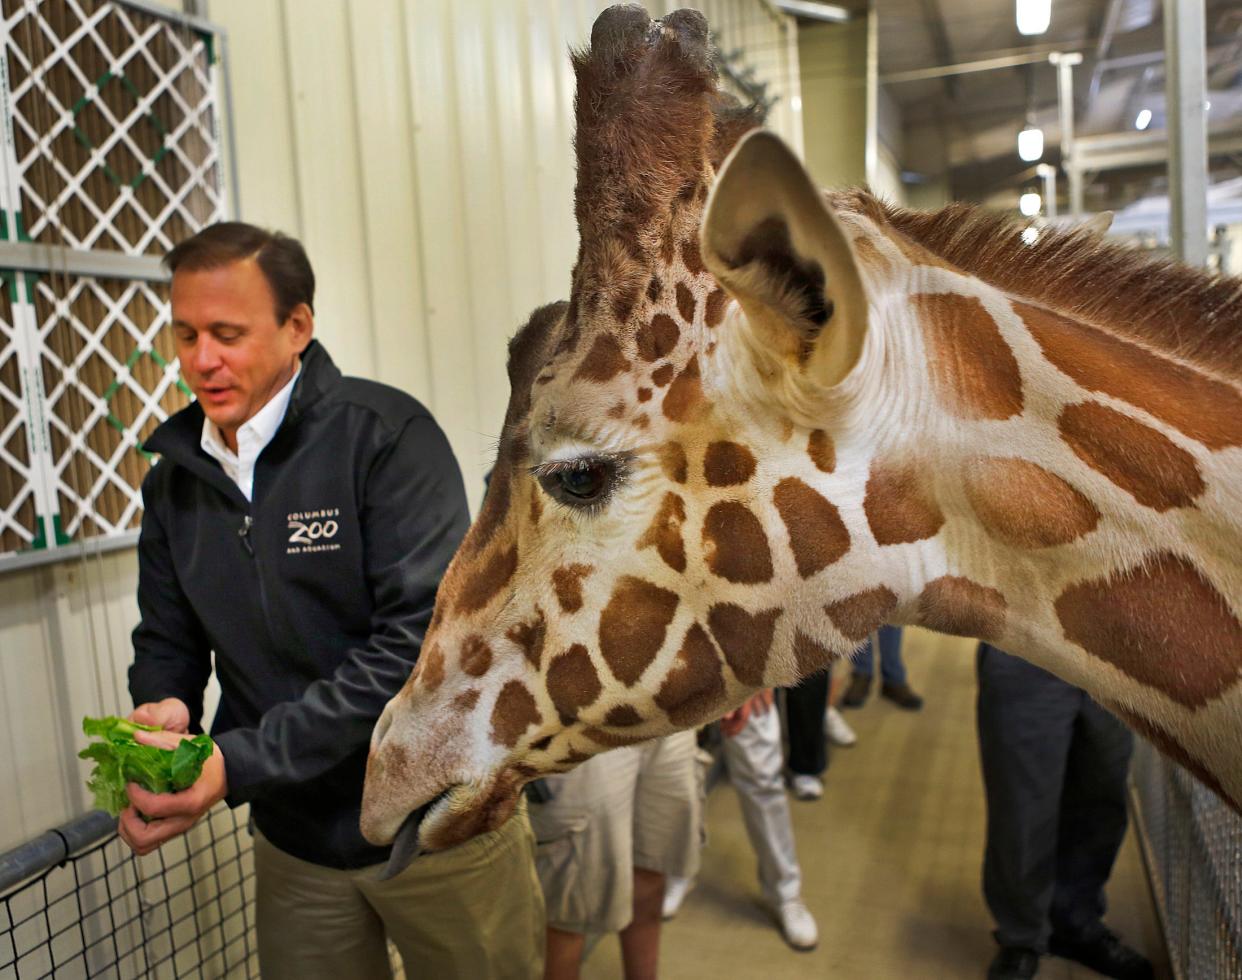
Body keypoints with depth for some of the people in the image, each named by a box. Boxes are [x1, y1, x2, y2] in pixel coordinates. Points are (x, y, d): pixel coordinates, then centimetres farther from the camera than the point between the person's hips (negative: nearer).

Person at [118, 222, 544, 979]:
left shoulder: (385, 434, -17)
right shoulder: (174, 477, 2)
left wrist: (243, 761, -28)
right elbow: (169, 642, 9)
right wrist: (162, 714, -15)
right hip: (294, 841, 5)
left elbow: (423, 637, -25)